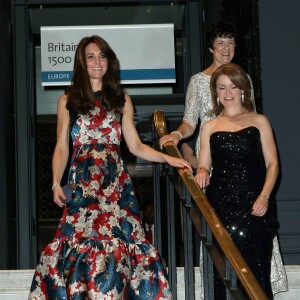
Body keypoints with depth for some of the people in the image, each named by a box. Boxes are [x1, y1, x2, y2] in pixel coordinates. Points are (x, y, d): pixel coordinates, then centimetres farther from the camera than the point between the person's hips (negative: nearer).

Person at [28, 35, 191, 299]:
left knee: (115, 243, -9)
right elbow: (61, 147, 10)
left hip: (116, 183, 1)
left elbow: (135, 146, 11)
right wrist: (56, 183, -3)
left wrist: (168, 158, -1)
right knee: (81, 242, -10)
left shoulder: (121, 99, 13)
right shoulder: (68, 100, 10)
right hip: (82, 183, -1)